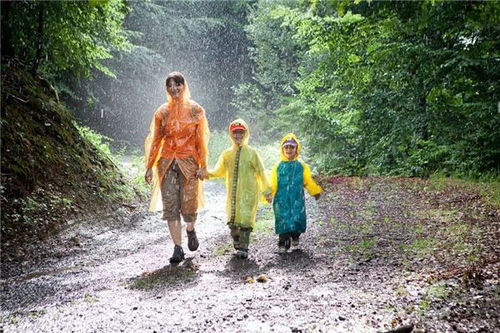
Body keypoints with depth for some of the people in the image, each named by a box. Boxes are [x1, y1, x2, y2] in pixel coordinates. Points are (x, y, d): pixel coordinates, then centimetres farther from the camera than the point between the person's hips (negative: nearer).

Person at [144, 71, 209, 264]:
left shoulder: (195, 110, 2)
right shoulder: (162, 112, 8)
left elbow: (201, 139, 1)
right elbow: (155, 140, 10)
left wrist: (203, 165, -5)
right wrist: (149, 166, 7)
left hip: (189, 162, -2)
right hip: (167, 163, 2)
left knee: (188, 204, -3)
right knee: (170, 206, -3)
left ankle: (190, 230, 31)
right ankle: (178, 249, 3)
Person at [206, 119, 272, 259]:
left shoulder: (252, 153, 0)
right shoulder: (226, 154, 8)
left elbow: (261, 172, 2)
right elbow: (219, 171, 17)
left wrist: (266, 191, 2)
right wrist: (206, 173, -1)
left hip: (248, 192, -4)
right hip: (232, 193, 4)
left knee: (245, 219, -8)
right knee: (232, 219, 8)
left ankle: (243, 248, -2)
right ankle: (237, 244, 26)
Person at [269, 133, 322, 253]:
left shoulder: (302, 166, 7)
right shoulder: (278, 167, 5)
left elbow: (309, 181, 8)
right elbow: (273, 184, 4)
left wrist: (316, 192, -2)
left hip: (297, 200, 1)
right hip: (282, 200, -1)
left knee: (297, 220, 3)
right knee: (283, 221, -6)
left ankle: (295, 239, 29)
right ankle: (282, 244, 4)